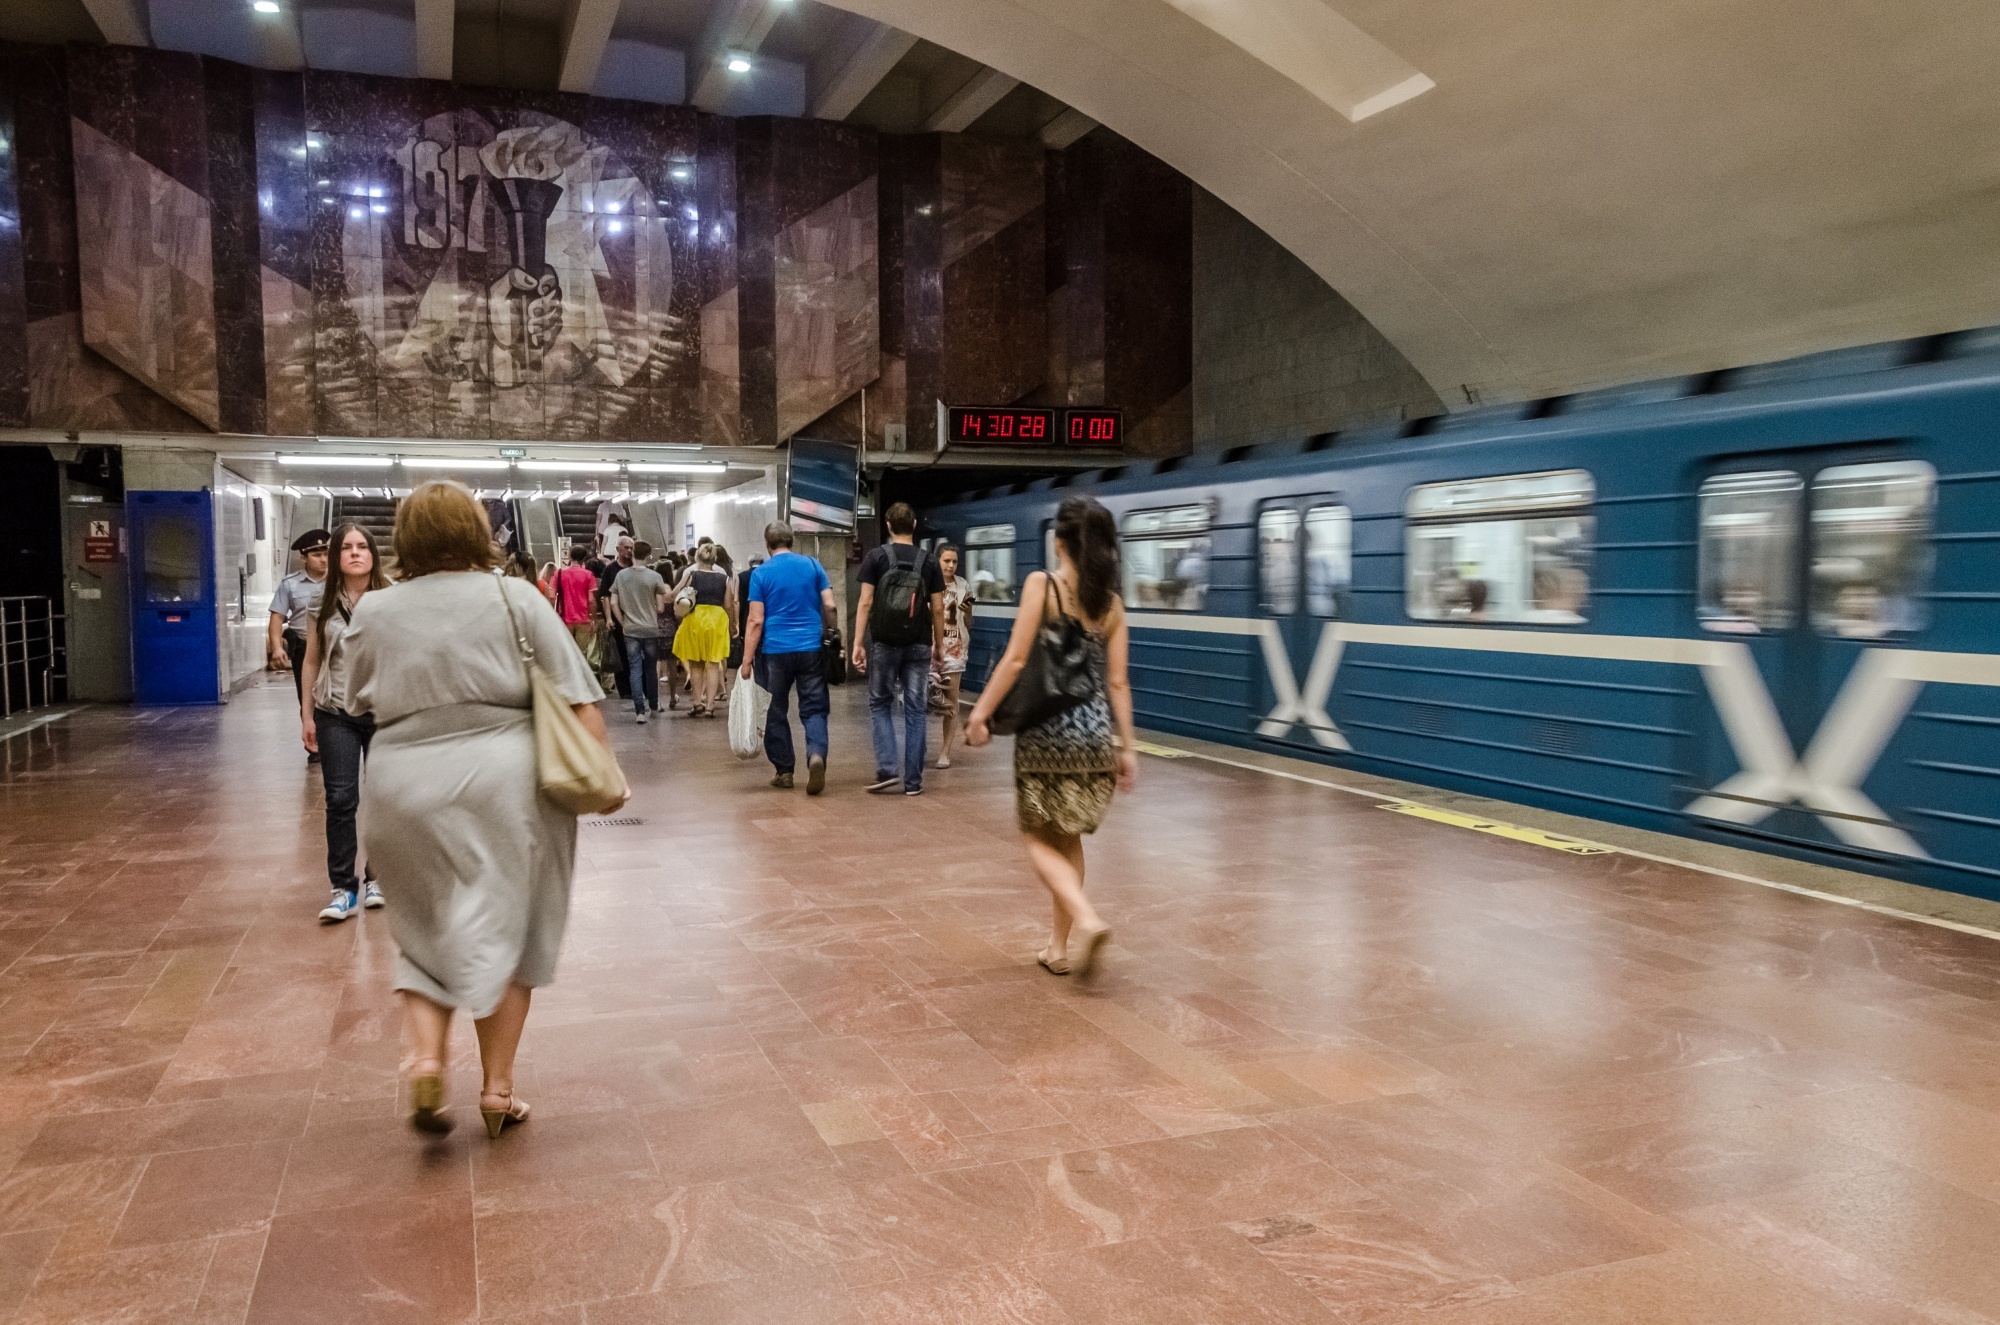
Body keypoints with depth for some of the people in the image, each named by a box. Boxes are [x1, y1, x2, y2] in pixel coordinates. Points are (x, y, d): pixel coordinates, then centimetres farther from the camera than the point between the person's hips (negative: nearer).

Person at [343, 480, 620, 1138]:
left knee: (428, 929, 18)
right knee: (503, 930, 9)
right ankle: (497, 1087, 14)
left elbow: (360, 703, 16)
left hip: (403, 786, 2)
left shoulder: (372, 612, 5)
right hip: (502, 777, -1)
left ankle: (424, 1055, 1)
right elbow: (576, 698, -4)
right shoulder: (516, 598, -1)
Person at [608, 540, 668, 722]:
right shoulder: (655, 577, -7)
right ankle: (653, 705, 25)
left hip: (630, 630, 1)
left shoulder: (621, 575, 0)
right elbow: (660, 607, -5)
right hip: (651, 630, -1)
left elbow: (613, 603, 0)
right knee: (651, 668, 14)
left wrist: (623, 622, 9)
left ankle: (641, 710, -6)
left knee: (635, 670, 1)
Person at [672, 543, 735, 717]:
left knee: (696, 664, 13)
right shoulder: (724, 579, 2)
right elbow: (729, 605, 2)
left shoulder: (691, 575, -3)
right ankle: (709, 704, 3)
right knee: (713, 664, 6)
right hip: (717, 620, 1)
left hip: (694, 619, -1)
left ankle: (698, 702, 11)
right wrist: (731, 625, 14)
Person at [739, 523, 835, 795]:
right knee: (814, 709, 3)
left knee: (777, 712, 12)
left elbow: (756, 621, -6)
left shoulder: (761, 573, -2)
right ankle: (816, 755, -23)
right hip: (811, 648, 1)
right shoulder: (813, 565, 4)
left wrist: (747, 660, -3)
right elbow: (829, 606, 2)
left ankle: (784, 771, 16)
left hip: (775, 650, -1)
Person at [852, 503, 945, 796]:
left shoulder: (875, 557, -1)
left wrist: (858, 643, -5)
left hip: (884, 642, -1)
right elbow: (937, 608, 3)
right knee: (916, 709, 6)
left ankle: (887, 771, -1)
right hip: (919, 645, 1)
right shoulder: (929, 561, 3)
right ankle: (913, 780, 7)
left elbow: (866, 603, -7)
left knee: (880, 705, 12)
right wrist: (939, 643, 14)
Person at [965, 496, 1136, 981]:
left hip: (1047, 729, -4)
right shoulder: (1112, 603, 5)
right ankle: (1058, 947, 23)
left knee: (1039, 837, 9)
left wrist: (981, 712, -6)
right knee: (1068, 838, 18)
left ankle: (1087, 919, -14)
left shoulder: (1041, 585, -8)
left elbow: (1016, 659, -13)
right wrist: (1127, 747, 9)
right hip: (1096, 732, 5)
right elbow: (1117, 682, 4)